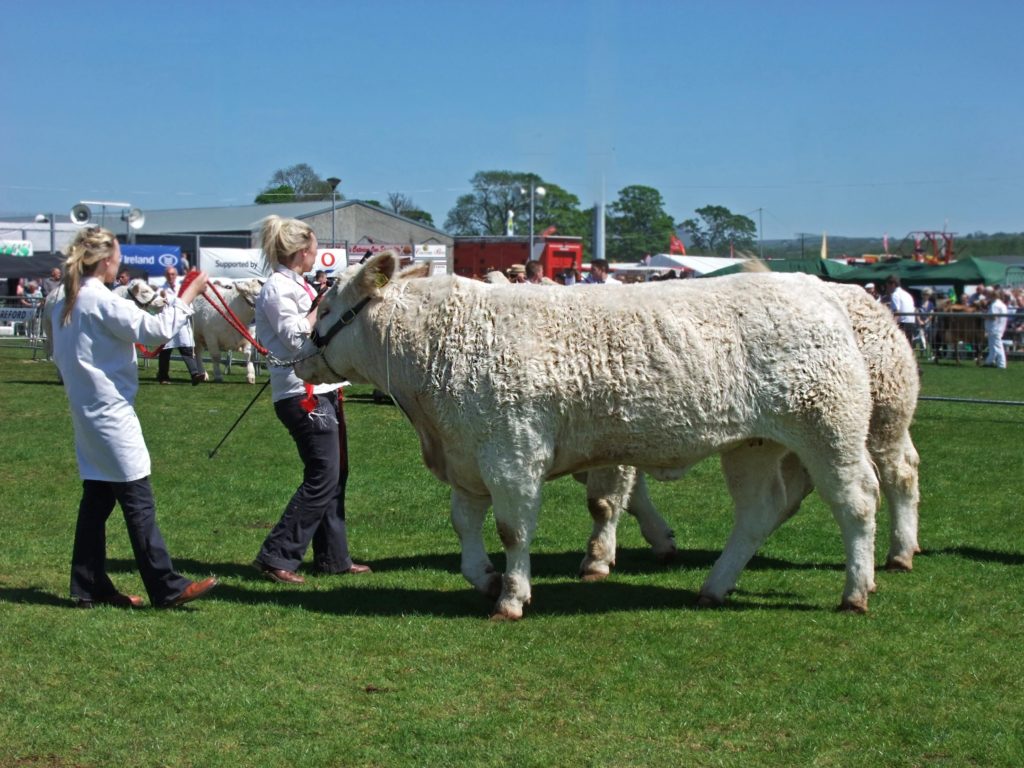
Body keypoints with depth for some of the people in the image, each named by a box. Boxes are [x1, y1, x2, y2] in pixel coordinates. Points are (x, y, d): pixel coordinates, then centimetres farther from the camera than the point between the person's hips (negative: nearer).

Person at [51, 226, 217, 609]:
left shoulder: (65, 303, 12)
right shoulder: (101, 301, -15)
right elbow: (155, 329, -21)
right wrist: (188, 296, -10)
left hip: (87, 413, 9)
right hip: (112, 412, -9)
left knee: (97, 498, 11)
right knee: (138, 500, -7)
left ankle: (89, 586, 14)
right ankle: (167, 588, -6)